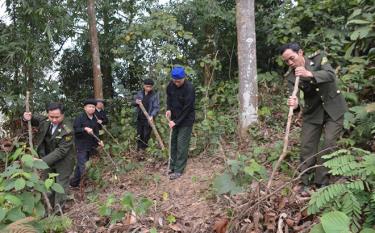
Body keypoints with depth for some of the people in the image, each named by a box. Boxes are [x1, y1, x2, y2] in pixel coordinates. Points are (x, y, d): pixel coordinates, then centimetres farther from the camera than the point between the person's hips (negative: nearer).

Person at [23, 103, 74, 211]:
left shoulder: (67, 132, -27)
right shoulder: (44, 121, -10)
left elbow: (61, 151, -28)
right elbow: (33, 119, 10)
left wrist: (43, 161, -33)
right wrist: (28, 117, -16)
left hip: (63, 162, -6)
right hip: (47, 160, 6)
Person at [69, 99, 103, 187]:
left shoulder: (95, 119, 10)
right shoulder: (79, 118, -9)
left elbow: (96, 132, 14)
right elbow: (75, 130, -16)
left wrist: (98, 141, -2)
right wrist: (85, 129, -30)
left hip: (91, 146, 6)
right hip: (81, 146, -6)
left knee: (80, 165, 15)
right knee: (82, 166, -10)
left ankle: (74, 183, 26)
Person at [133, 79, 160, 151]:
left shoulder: (155, 95, -8)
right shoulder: (139, 93, 5)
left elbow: (156, 107, -13)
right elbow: (133, 103, 12)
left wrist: (152, 116, -29)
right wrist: (136, 102, -13)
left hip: (148, 119, -4)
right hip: (139, 118, 4)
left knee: (146, 135, 4)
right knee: (139, 134, 13)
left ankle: (144, 149, 18)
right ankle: (139, 149, 27)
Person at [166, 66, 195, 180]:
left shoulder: (189, 88, -24)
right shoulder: (171, 85, -5)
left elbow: (187, 108, -23)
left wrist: (177, 122, -20)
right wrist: (169, 109, -3)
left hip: (186, 120, -7)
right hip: (175, 119, 7)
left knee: (182, 145, -4)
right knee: (173, 142, 12)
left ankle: (178, 170, 4)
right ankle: (172, 166, 25)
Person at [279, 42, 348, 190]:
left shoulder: (318, 58, -10)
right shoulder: (290, 76, -6)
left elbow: (331, 75, -26)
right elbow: (294, 97, -14)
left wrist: (309, 74, -42)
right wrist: (294, 104, -39)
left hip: (333, 109, -2)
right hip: (312, 112, 3)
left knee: (329, 145, -7)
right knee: (306, 147, 0)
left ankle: (321, 183, 3)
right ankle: (305, 182, 11)